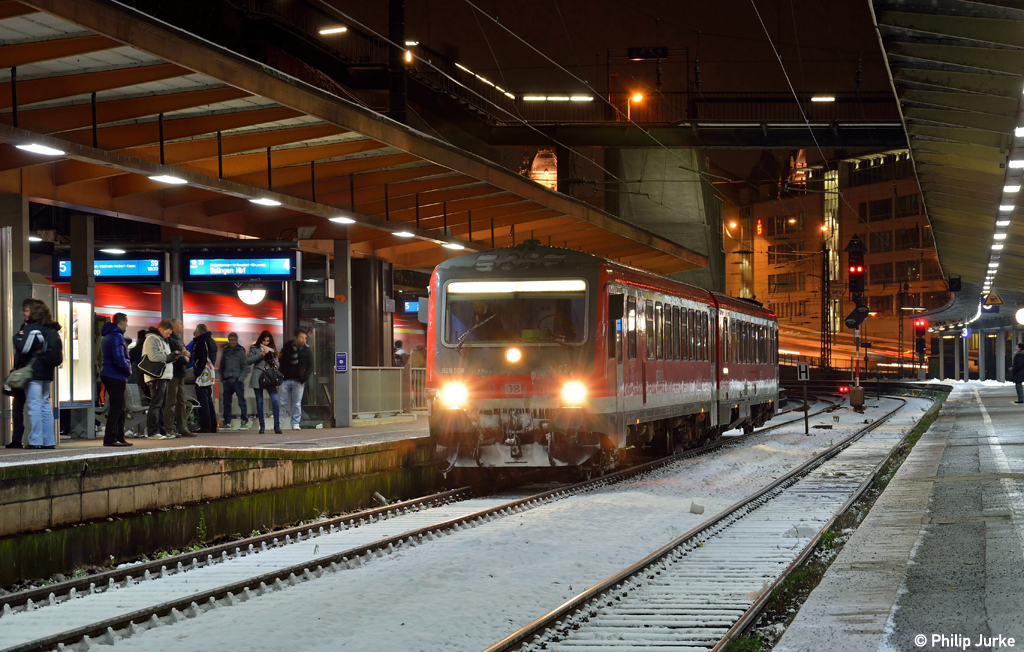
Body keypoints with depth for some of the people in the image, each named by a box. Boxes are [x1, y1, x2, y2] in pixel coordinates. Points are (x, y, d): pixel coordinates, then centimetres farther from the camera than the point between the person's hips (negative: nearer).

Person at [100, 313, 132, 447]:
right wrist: (128, 370, -10)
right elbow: (119, 359, -26)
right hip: (116, 376, -10)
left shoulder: (107, 336, 17)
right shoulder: (117, 336, -15)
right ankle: (109, 438, -10)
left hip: (108, 374, 10)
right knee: (116, 407, -8)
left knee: (118, 407, 14)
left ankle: (119, 437, 17)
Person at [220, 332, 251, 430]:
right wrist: (222, 378, 7)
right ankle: (227, 421, 14)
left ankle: (245, 422, -4)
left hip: (238, 380, -5)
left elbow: (245, 367, -2)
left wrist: (241, 378, -12)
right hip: (227, 381, 5)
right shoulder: (225, 351, 12)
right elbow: (222, 366, 17)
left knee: (241, 401, -5)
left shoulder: (241, 351, 0)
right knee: (226, 402, 7)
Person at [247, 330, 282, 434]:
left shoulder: (272, 349, 15)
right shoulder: (254, 348, 7)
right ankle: (262, 426, 10)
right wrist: (261, 355, -10)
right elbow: (248, 361, -5)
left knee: (275, 400, -12)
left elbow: (277, 365, 14)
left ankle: (277, 425, -8)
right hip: (257, 377, -1)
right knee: (259, 402, 3)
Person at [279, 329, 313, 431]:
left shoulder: (307, 350, 4)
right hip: (285, 380, 0)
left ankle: (295, 423, 10)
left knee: (297, 404, 3)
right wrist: (280, 376, -4)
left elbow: (310, 366, 4)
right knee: (282, 403, 0)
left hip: (298, 381, 0)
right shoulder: (287, 347, 4)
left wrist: (304, 378, -8)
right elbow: (280, 362, 7)